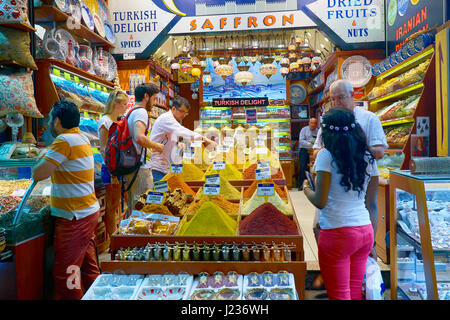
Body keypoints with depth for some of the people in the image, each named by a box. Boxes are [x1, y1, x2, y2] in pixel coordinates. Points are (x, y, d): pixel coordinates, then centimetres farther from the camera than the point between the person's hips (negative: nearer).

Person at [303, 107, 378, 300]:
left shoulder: (327, 155, -10)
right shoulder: (368, 158, 6)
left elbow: (320, 202, -12)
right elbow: (372, 205, 9)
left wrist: (306, 188, 9)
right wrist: (371, 243, 17)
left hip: (337, 233, -6)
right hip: (365, 232, 6)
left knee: (339, 295, 8)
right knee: (356, 292, 20)